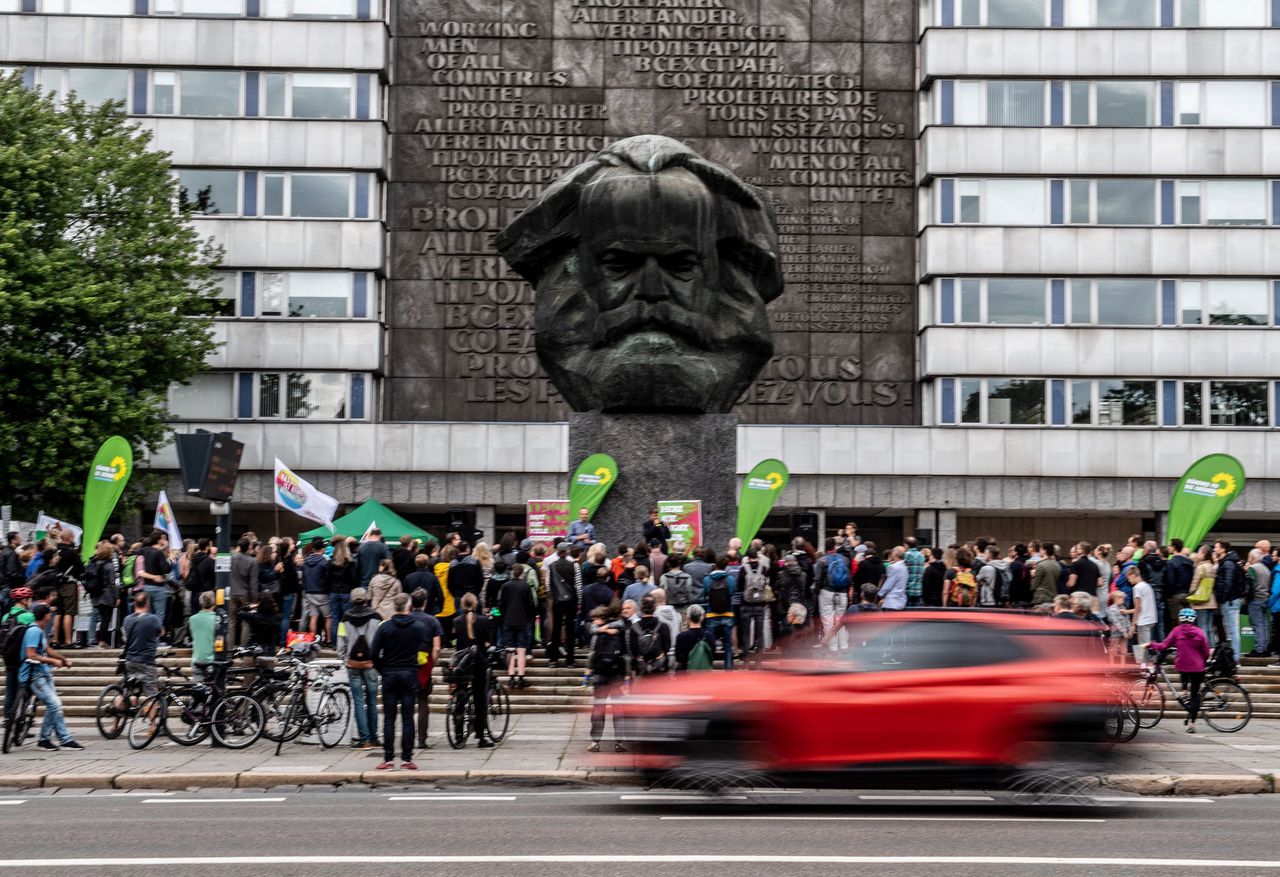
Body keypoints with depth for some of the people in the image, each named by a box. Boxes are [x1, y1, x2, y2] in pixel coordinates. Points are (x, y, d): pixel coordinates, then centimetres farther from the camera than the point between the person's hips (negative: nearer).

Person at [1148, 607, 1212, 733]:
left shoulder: (1176, 631, -3)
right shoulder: (1199, 632, -2)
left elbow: (1163, 646, -4)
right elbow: (1206, 652, 2)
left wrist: (1151, 645, 12)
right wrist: (1204, 663, 21)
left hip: (1181, 667, 1)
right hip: (1197, 667, -1)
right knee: (1195, 695, 5)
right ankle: (1191, 723, -2)